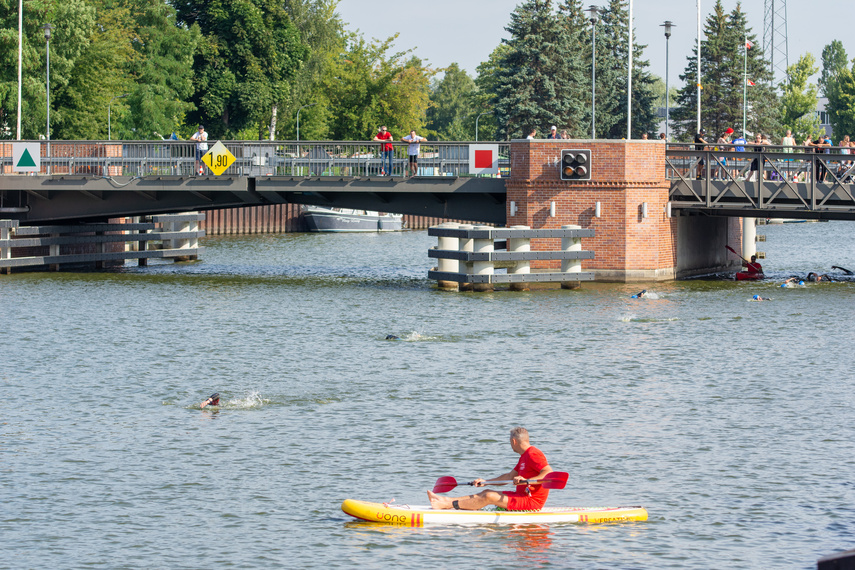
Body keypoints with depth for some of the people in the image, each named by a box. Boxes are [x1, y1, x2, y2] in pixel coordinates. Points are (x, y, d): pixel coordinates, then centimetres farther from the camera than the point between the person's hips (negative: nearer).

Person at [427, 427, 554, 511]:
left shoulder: (533, 454, -15)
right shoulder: (524, 456, 21)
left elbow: (549, 472, -27)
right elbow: (510, 476, 25)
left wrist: (526, 481, -35)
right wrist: (485, 482, 23)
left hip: (532, 502, -10)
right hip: (523, 495, 10)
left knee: (489, 497, -17)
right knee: (487, 493, 9)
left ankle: (449, 505, -16)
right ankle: (445, 500, 6)